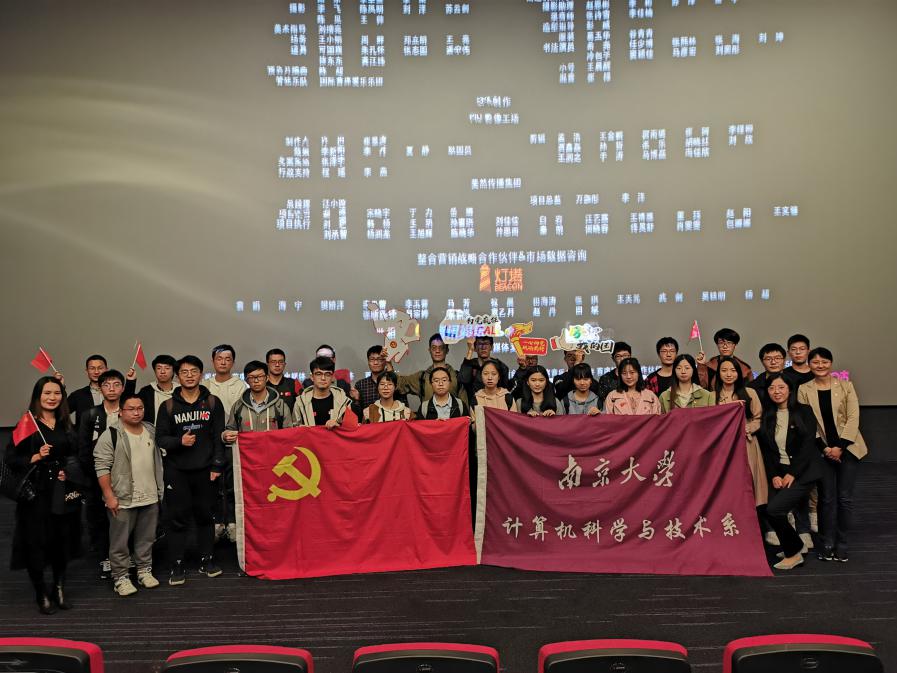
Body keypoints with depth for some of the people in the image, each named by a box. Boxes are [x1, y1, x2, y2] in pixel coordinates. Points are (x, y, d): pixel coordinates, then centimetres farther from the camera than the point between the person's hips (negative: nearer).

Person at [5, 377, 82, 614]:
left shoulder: (66, 425, 11)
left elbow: (76, 456, 16)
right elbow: (11, 459, -7)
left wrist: (70, 471, -2)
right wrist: (36, 457, -21)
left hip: (63, 492, 4)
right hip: (36, 492, -4)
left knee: (62, 539, 8)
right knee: (36, 542, 0)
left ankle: (59, 588, 26)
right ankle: (42, 594, 19)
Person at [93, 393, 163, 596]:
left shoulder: (151, 431, 8)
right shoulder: (111, 435, -10)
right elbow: (101, 467, -12)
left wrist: (160, 489, 14)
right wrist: (109, 496, -16)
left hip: (150, 497, 5)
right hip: (122, 499, -5)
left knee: (147, 539, 14)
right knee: (120, 542, 4)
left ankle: (145, 570, 28)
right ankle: (120, 578, 16)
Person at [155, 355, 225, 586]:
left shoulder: (213, 402, 4)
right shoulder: (168, 406, 4)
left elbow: (219, 436, 2)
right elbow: (160, 438, 2)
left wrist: (217, 465, -4)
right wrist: (179, 441, -16)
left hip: (204, 470, 0)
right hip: (176, 471, 0)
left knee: (205, 515, 9)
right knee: (177, 518, 2)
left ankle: (206, 560, 21)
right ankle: (177, 566, 11)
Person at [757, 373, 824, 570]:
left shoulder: (804, 412, -3)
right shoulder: (766, 416, 8)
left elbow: (808, 445, -9)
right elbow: (766, 449, 6)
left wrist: (792, 474, -14)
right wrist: (774, 475, -6)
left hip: (803, 471, -5)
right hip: (778, 472, 5)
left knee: (774, 509, -20)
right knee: (771, 512, -10)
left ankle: (793, 553, 2)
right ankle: (794, 548, 16)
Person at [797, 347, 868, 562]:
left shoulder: (845, 386, 1)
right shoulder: (804, 390, 1)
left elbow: (853, 418, -5)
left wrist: (840, 446, -13)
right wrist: (823, 448, -10)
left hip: (847, 448, 0)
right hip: (822, 450, 0)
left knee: (844, 497, 2)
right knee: (827, 498, 3)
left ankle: (841, 544, 13)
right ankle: (827, 544, 13)